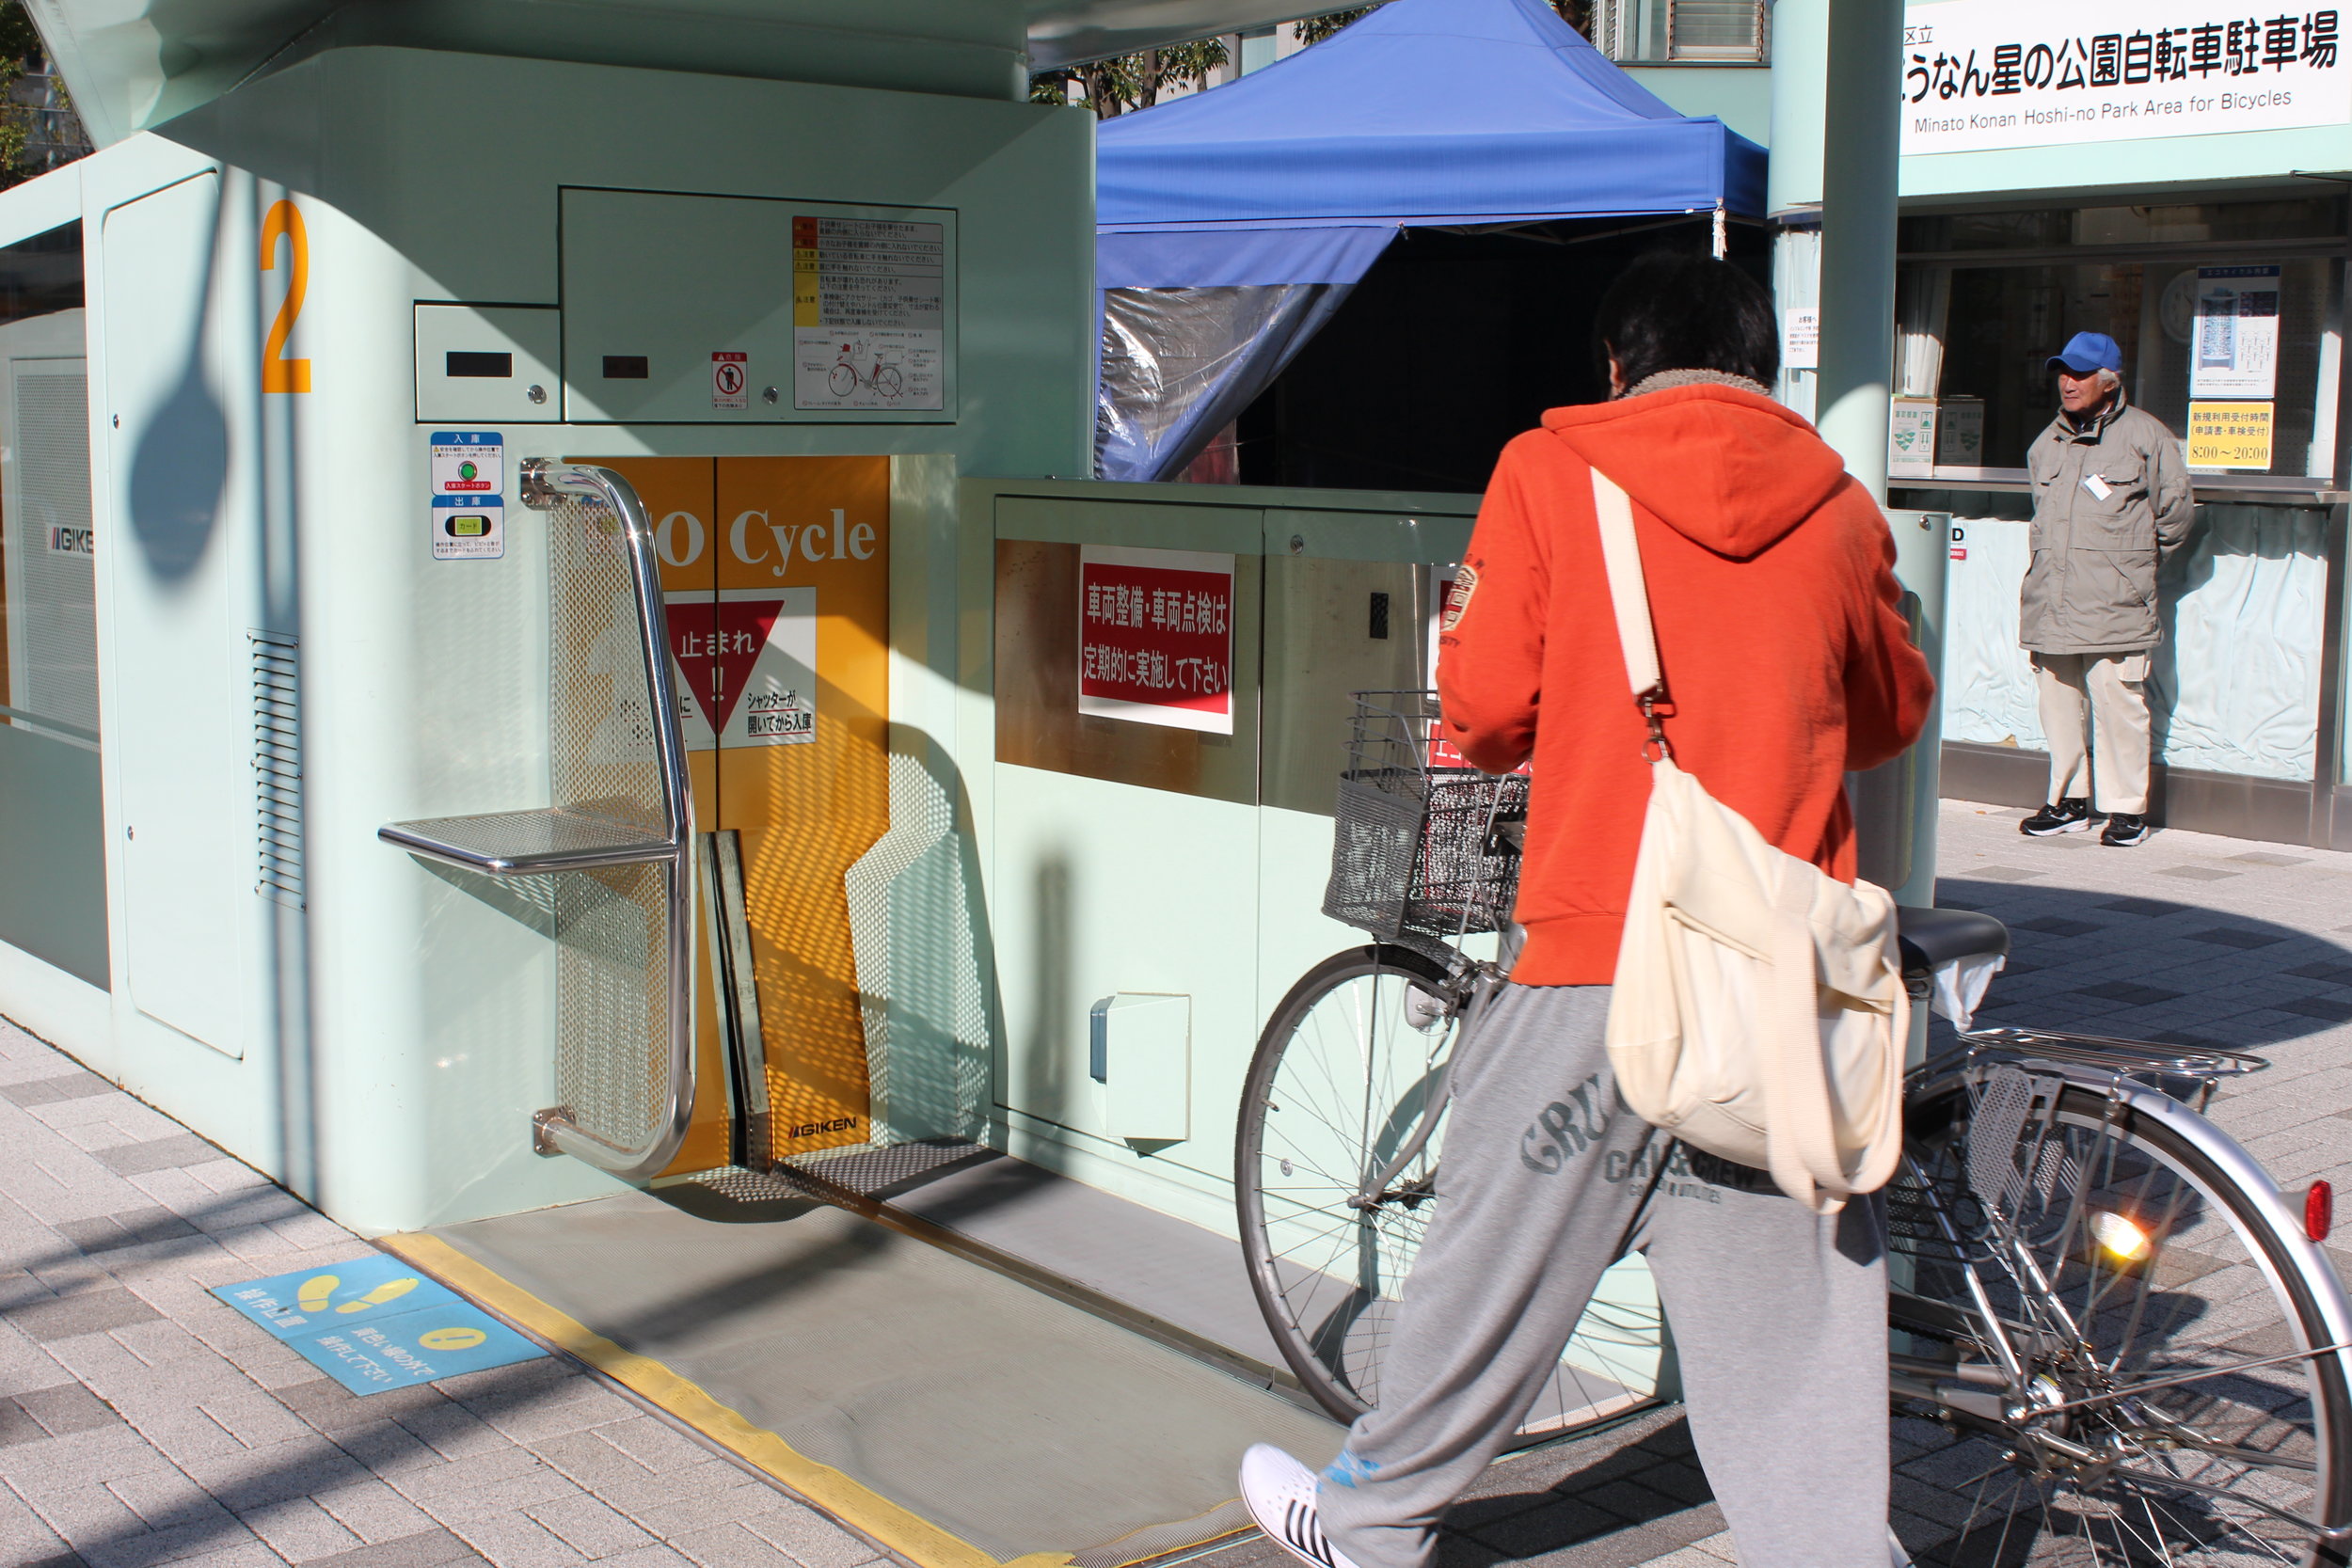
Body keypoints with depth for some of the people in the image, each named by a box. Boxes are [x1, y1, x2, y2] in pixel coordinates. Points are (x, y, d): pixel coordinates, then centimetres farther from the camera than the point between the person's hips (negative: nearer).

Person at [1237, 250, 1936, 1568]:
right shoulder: (1838, 505, 7)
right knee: (1792, 1298, 8)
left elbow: (1489, 704, -3)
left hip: (1608, 951, -2)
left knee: (1503, 1258, 12)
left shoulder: (1553, 472, -1)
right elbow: (1894, 713, 19)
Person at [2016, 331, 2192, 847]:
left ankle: (2127, 808, 0)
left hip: (2114, 606, -5)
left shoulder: (2145, 435, -1)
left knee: (2117, 703, -8)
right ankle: (2067, 802, 17)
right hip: (2051, 604, 6)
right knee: (2058, 703, 7)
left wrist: (2138, 563, 11)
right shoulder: (2048, 442, 16)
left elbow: (2175, 512, 5)